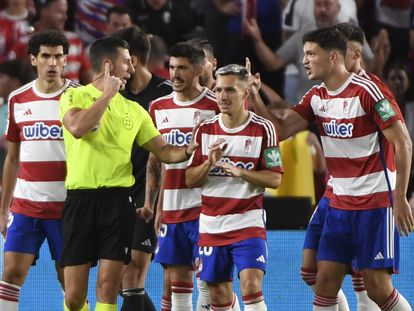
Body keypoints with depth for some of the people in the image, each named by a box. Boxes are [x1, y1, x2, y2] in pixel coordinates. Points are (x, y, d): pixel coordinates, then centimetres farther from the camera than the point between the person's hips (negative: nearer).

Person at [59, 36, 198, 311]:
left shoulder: (133, 110, 14)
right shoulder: (74, 97, 2)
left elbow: (164, 151, 14)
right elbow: (77, 128, -20)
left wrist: (189, 150, -7)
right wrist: (107, 95, -10)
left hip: (118, 200, 3)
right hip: (80, 199, -3)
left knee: (108, 288, -4)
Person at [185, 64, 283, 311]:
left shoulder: (263, 129, -4)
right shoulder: (205, 130, 6)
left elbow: (275, 179, -6)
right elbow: (190, 180, 6)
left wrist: (240, 172, -21)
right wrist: (209, 163, -14)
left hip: (248, 223, -4)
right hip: (211, 225, 4)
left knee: (251, 286, -19)